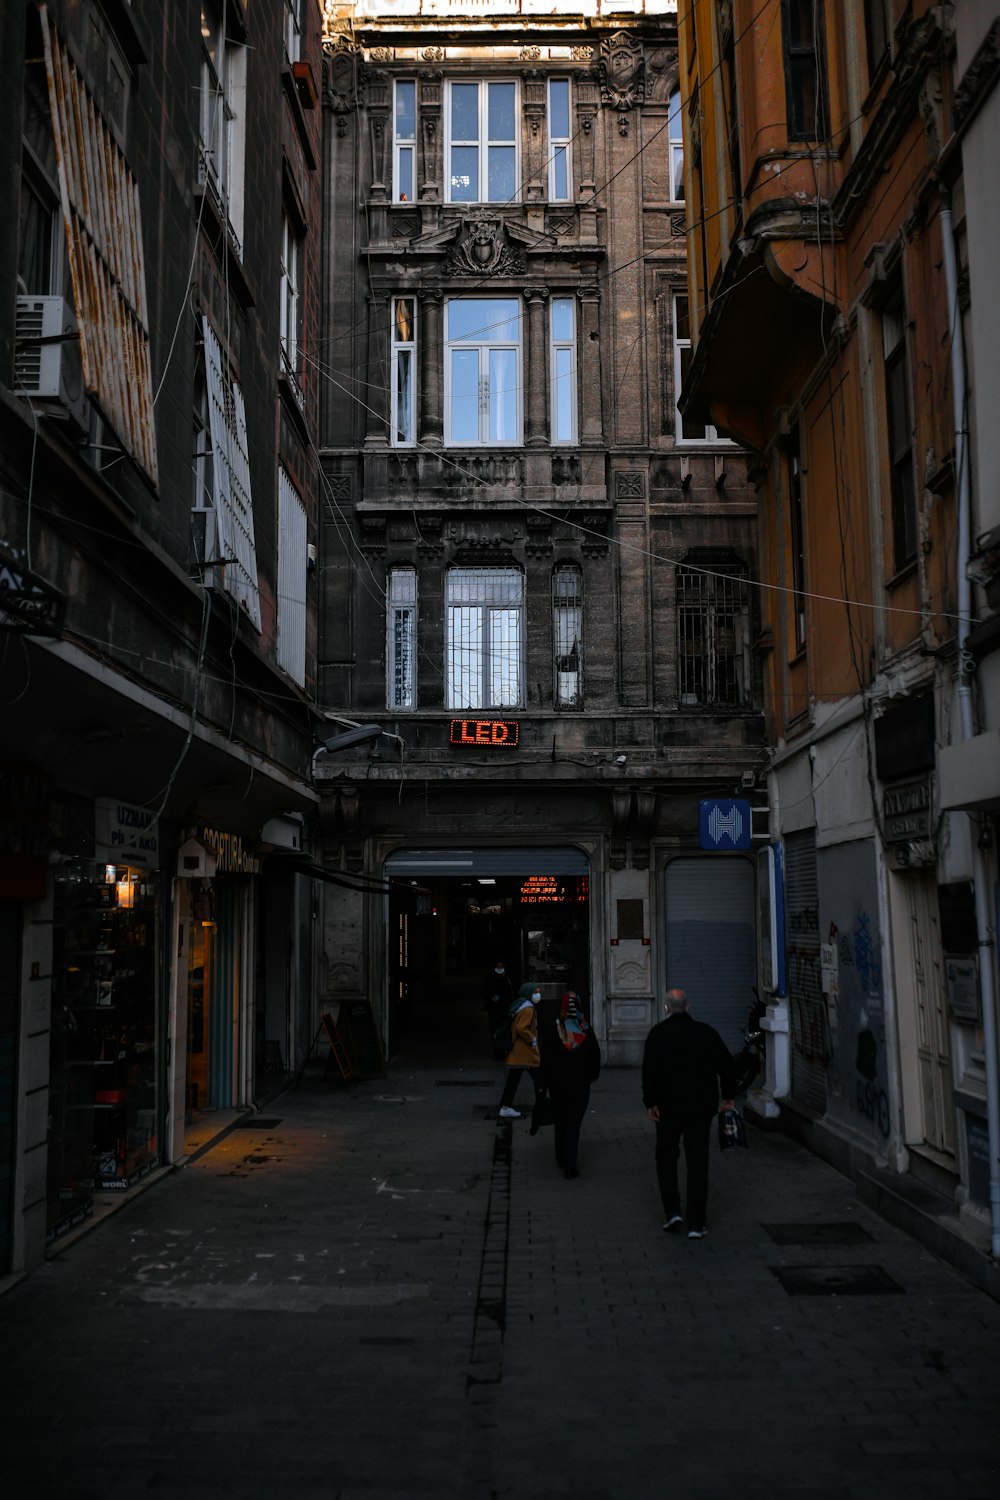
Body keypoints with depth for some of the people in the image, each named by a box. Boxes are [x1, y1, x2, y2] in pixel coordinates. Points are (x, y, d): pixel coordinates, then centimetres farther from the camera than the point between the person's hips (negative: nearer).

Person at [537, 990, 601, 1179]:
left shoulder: (552, 1029, -12)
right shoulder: (586, 1030, -7)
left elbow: (545, 1058, -10)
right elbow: (595, 1054, 5)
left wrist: (542, 1084, -3)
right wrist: (593, 1074, 22)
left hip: (558, 1083, 0)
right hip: (580, 1083, 0)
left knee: (560, 1121, 18)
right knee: (574, 1123, 2)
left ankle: (561, 1158, 28)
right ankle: (570, 1165, -4)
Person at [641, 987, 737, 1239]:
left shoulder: (659, 1032, -6)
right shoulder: (706, 1031, 2)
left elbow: (649, 1069, -13)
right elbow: (725, 1064, 4)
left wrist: (650, 1102, -9)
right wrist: (727, 1096, 14)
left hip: (669, 1107, -2)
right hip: (701, 1107, 2)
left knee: (666, 1158, 16)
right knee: (697, 1163, 5)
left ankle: (672, 1211, 6)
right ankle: (696, 1224, 4)